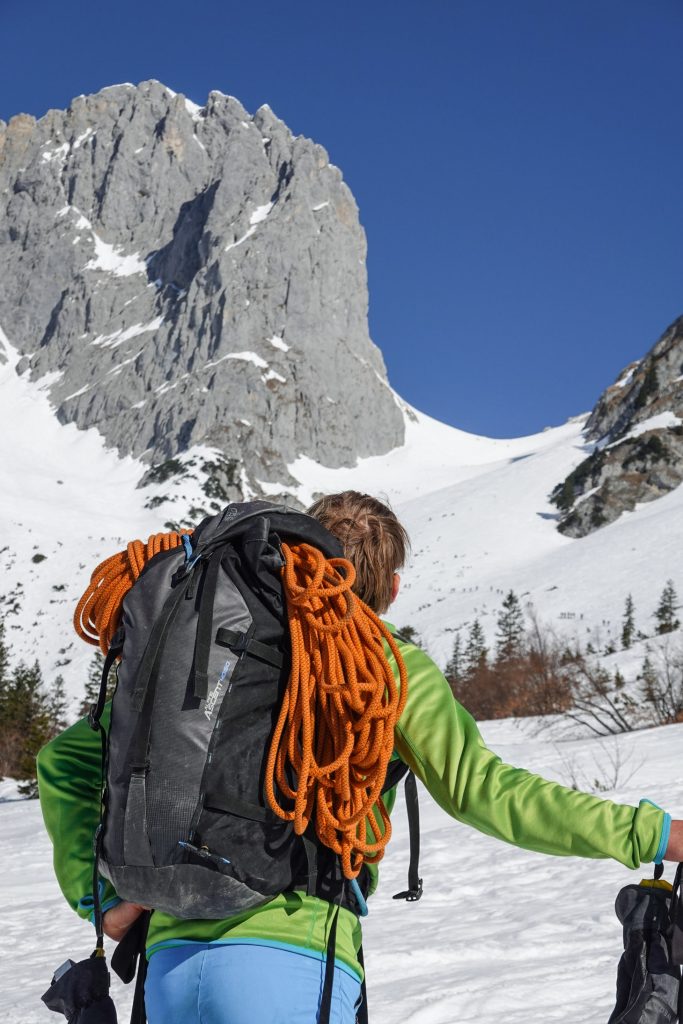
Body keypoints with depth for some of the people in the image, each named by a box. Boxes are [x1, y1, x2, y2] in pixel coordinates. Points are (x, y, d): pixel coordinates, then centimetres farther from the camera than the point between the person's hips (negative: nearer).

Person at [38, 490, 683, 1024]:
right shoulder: (390, 663, 2)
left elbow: (63, 759, 15)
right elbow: (477, 788, -7)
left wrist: (98, 897, 13)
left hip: (172, 961, 5)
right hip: (291, 961, -5)